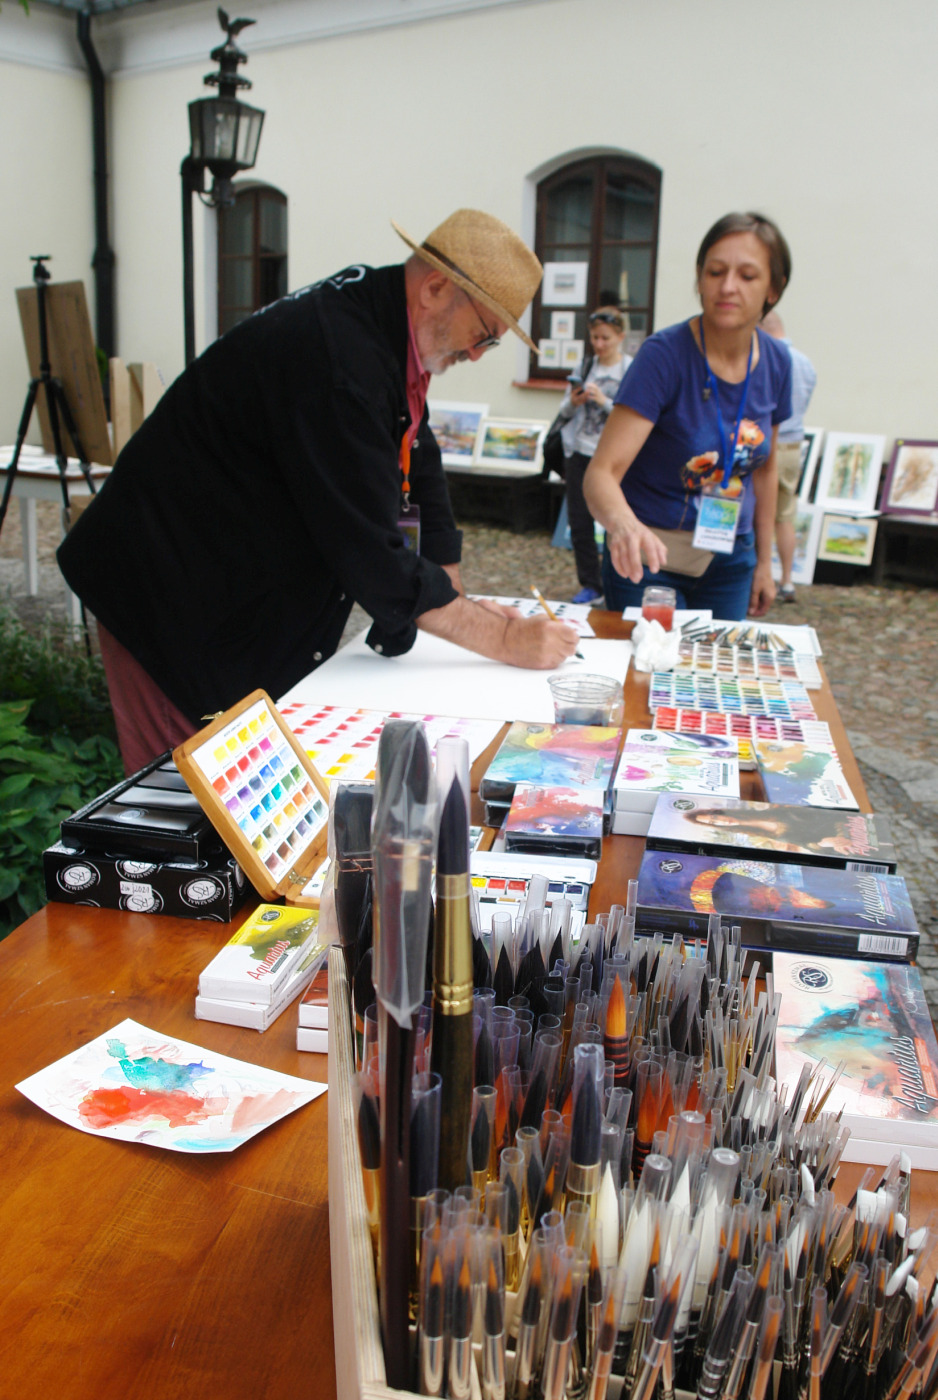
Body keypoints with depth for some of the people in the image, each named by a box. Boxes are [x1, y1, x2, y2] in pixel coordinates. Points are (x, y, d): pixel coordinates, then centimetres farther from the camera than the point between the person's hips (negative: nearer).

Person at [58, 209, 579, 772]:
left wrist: (455, 601, 8)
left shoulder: (378, 315, 3)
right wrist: (502, 638, -20)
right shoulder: (338, 360, -29)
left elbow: (420, 464, 12)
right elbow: (372, 557, -28)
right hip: (175, 604, -9)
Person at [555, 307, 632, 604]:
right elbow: (565, 412, 13)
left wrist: (604, 402, -20)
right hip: (580, 452, 4)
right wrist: (573, 402, -9)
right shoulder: (585, 366, 9)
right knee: (579, 521, 6)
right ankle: (589, 585, 17)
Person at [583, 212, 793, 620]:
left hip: (730, 561, 5)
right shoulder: (664, 354, -18)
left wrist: (764, 560, 14)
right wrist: (622, 524, -47)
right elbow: (601, 472, -26)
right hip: (651, 555, -4)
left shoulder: (776, 362, -2)